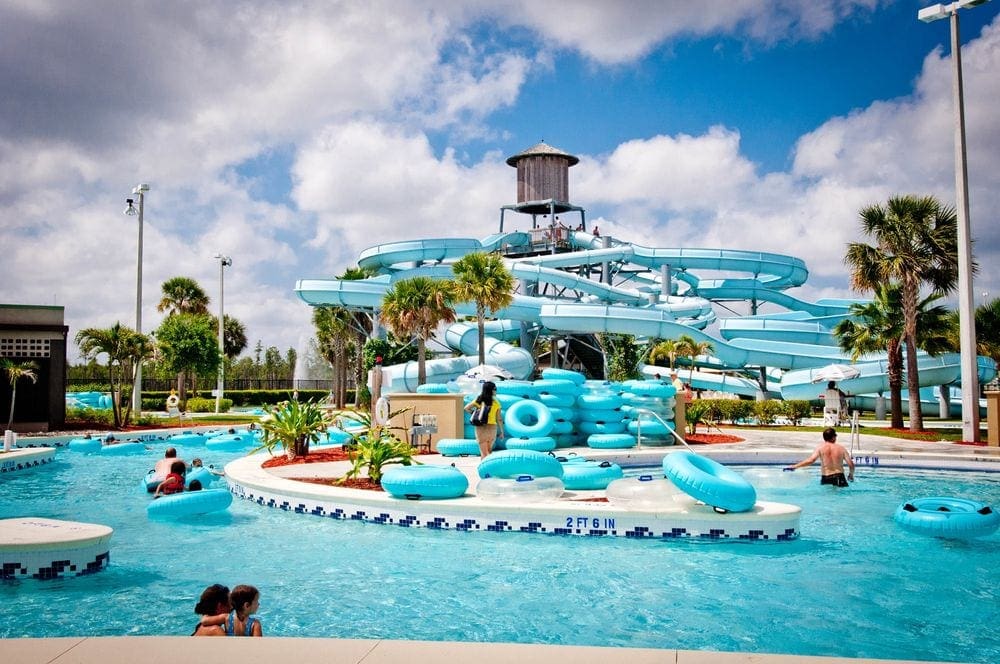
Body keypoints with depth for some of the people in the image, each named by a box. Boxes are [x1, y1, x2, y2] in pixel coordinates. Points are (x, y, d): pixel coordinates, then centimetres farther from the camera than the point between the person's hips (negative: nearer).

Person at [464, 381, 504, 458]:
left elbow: (466, 408, -3)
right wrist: (502, 431, 4)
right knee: (489, 450, 21)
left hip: (481, 428, 0)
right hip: (492, 428, 0)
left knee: (484, 452, 3)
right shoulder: (496, 403, -7)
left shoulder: (479, 400, -4)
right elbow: (499, 419, -5)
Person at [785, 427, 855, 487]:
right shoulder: (841, 448, 3)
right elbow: (851, 464, 3)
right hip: (839, 478, 1)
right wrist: (851, 475, 23)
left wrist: (794, 466, -9)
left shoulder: (821, 447, -1)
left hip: (826, 479, -1)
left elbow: (810, 461, -14)